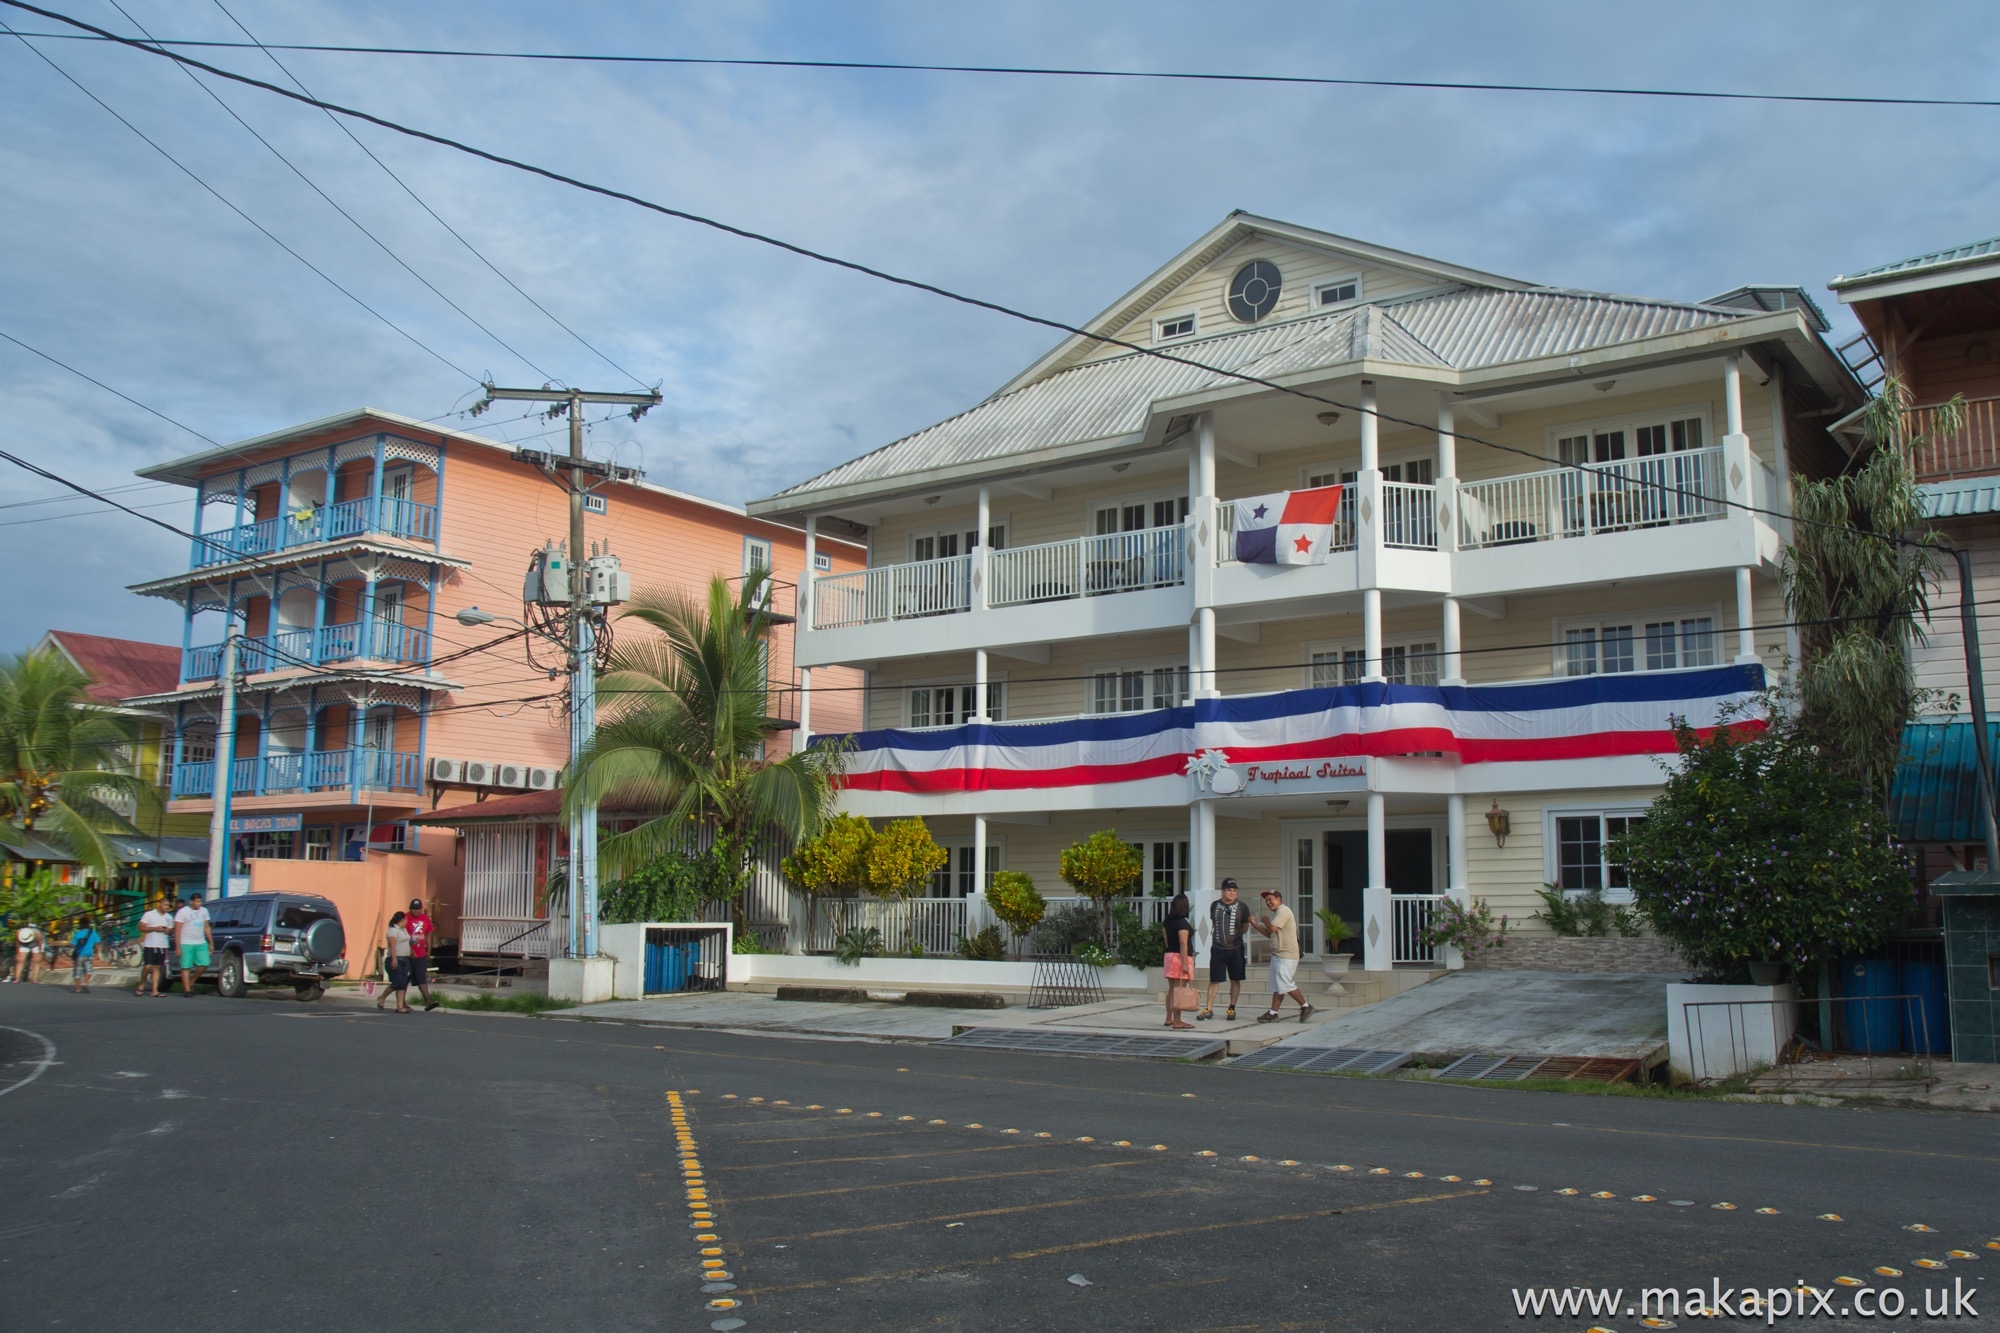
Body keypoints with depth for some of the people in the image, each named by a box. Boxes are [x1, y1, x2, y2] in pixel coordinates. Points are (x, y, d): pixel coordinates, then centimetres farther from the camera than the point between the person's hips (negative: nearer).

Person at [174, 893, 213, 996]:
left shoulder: (204, 911, 14)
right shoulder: (183, 912, -4)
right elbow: (177, 930, -6)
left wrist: (211, 943, 14)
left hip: (201, 943, 5)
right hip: (186, 944, -5)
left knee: (203, 964, -7)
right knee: (186, 967, -3)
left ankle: (191, 982, 14)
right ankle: (187, 990, -1)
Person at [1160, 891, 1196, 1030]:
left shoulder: (1167, 921, 9)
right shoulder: (1182, 923, -15)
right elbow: (1183, 944, -20)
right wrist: (1185, 964, -22)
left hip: (1169, 955, 8)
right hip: (1180, 957, -8)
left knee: (1171, 989, 15)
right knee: (1180, 990, -7)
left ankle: (1169, 1018, 20)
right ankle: (1177, 1021, -8)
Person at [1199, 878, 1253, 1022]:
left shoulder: (1242, 907, -2)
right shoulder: (1214, 905, 5)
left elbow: (1245, 927, 9)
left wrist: (1234, 934, 5)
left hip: (1236, 949, -1)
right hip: (1217, 949, 1)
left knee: (1235, 980, 6)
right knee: (1213, 980, 1)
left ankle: (1232, 1009, 17)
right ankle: (1208, 1009, 6)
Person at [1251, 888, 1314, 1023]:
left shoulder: (1283, 911, -12)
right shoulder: (1277, 913, 21)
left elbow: (1273, 928, -23)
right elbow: (1269, 933, 21)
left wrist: (1265, 920, -3)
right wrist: (1254, 924, 13)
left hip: (1286, 956, -11)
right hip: (1278, 955, 11)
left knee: (1285, 984, -12)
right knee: (1277, 986, 8)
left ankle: (1305, 1006, -2)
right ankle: (1273, 1013, 9)